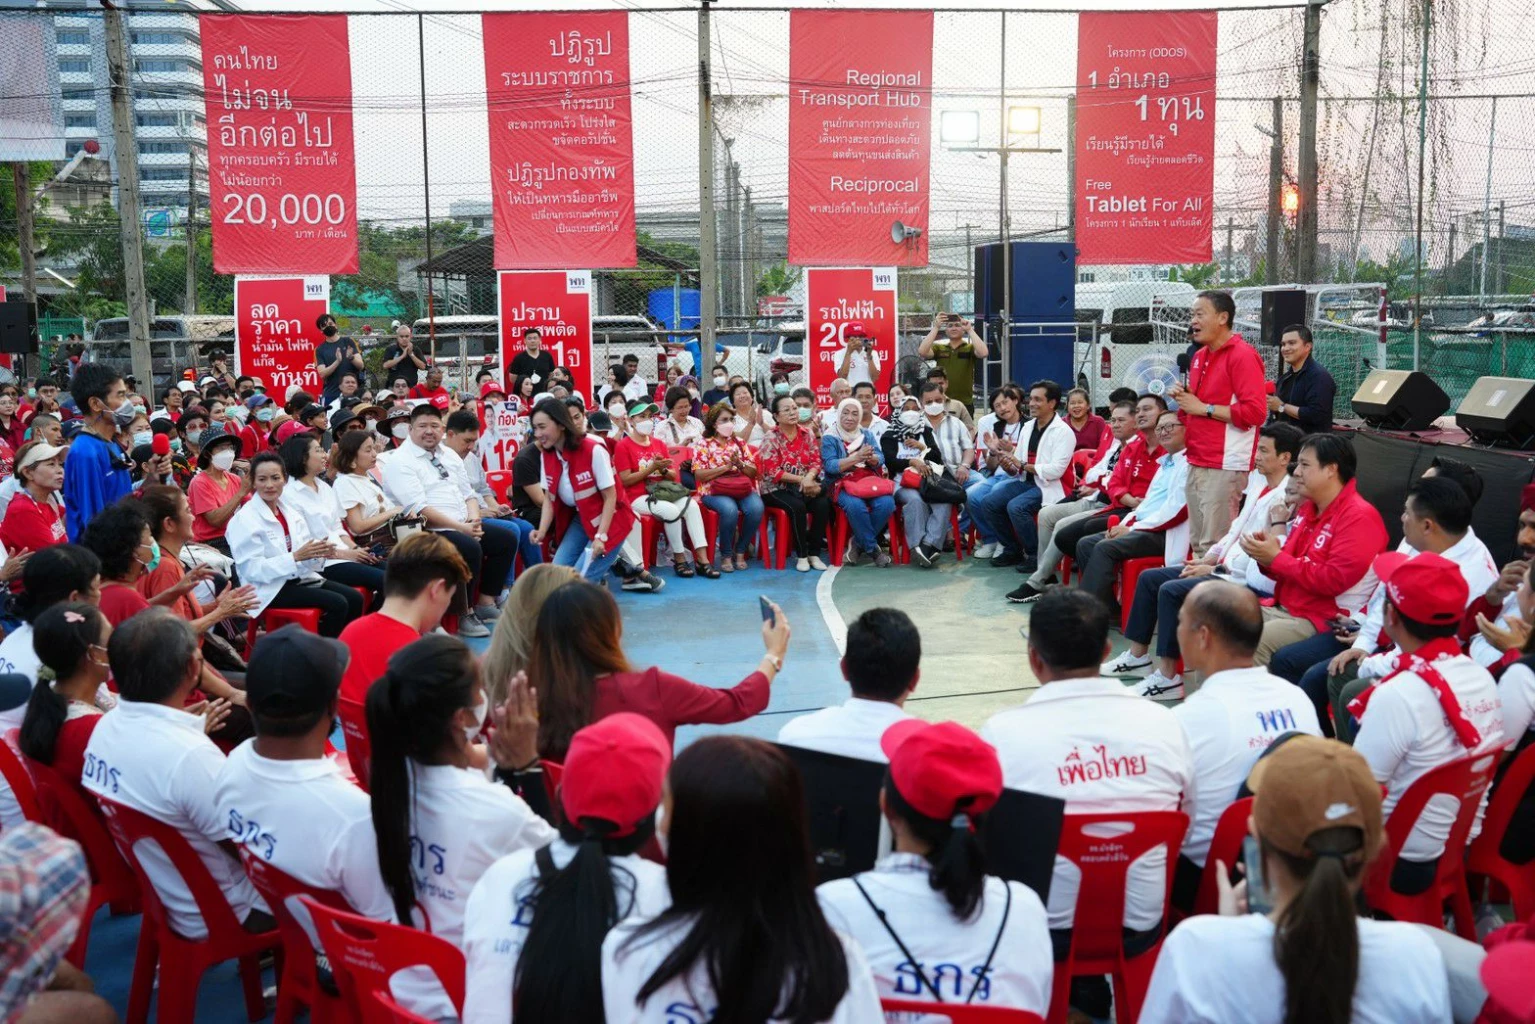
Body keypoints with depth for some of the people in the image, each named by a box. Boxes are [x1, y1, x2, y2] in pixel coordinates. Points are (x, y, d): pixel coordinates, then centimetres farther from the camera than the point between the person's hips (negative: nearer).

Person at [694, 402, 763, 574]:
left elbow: (753, 472, 13)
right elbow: (699, 475, -6)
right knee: (730, 510, -36)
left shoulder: (739, 442, 17)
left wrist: (740, 465, -8)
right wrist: (726, 467, -11)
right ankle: (726, 555, -14)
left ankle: (740, 551, -9)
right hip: (714, 490, -4)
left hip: (742, 489, 4)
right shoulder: (703, 445, 6)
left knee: (756, 507, -29)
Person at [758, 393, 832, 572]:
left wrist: (809, 478, -20)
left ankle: (814, 553, -11)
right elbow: (773, 472, -14)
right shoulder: (771, 439, -7)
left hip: (804, 485, 4)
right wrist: (801, 479, -20)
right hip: (776, 489, -4)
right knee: (797, 506, -33)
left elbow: (816, 462, 2)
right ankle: (802, 555, -17)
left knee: (823, 504, -24)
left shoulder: (807, 434, 6)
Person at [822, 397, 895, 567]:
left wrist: (871, 457, -21)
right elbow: (830, 466, -11)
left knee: (887, 503, -26)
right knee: (856, 506, -36)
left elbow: (880, 459, 4)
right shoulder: (829, 438, 3)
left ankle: (859, 542, -5)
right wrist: (857, 458, -20)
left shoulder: (867, 435, 17)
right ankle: (873, 549, -14)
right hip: (843, 484, -4)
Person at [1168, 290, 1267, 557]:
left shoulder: (1242, 355, -11)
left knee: (1215, 547, -9)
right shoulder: (1199, 356, 16)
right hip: (1197, 463, 9)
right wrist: (1183, 397, 8)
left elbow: (1255, 412, -19)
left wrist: (1203, 408, -16)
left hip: (1225, 467, -9)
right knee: (1198, 544, 14)